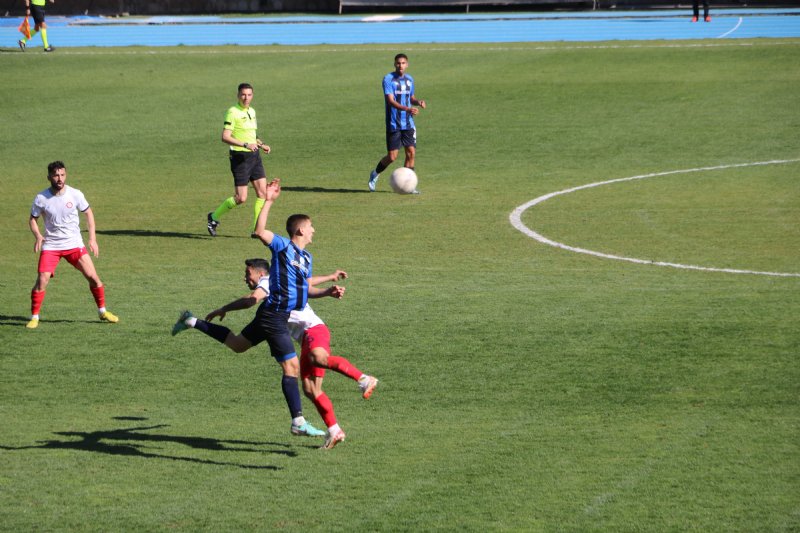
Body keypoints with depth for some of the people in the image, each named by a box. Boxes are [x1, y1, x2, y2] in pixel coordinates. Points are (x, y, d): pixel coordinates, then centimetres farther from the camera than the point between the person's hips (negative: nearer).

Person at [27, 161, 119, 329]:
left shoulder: (75, 195, -7)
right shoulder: (41, 198, -9)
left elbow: (88, 213, 6)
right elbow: (33, 219, 5)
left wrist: (92, 238, -1)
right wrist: (38, 236, -15)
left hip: (74, 244, 1)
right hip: (51, 246, -1)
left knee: (92, 276, -4)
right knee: (42, 280, -14)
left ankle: (103, 311, 15)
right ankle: (34, 317, 1)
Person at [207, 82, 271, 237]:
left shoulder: (251, 111, 13)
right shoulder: (232, 112, -13)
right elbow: (225, 137, -20)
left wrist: (261, 145, 10)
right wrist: (246, 145, -27)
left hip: (254, 155, 8)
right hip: (240, 157, -8)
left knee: (263, 192, -1)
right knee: (241, 198, -7)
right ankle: (214, 217, 13)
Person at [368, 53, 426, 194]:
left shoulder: (409, 79, 9)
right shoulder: (388, 79, -11)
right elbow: (391, 101, -21)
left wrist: (418, 102, -2)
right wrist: (408, 109, -34)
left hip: (408, 124, 5)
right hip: (394, 124, -5)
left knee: (411, 153, -3)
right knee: (392, 157, -4)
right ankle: (375, 174, 22)